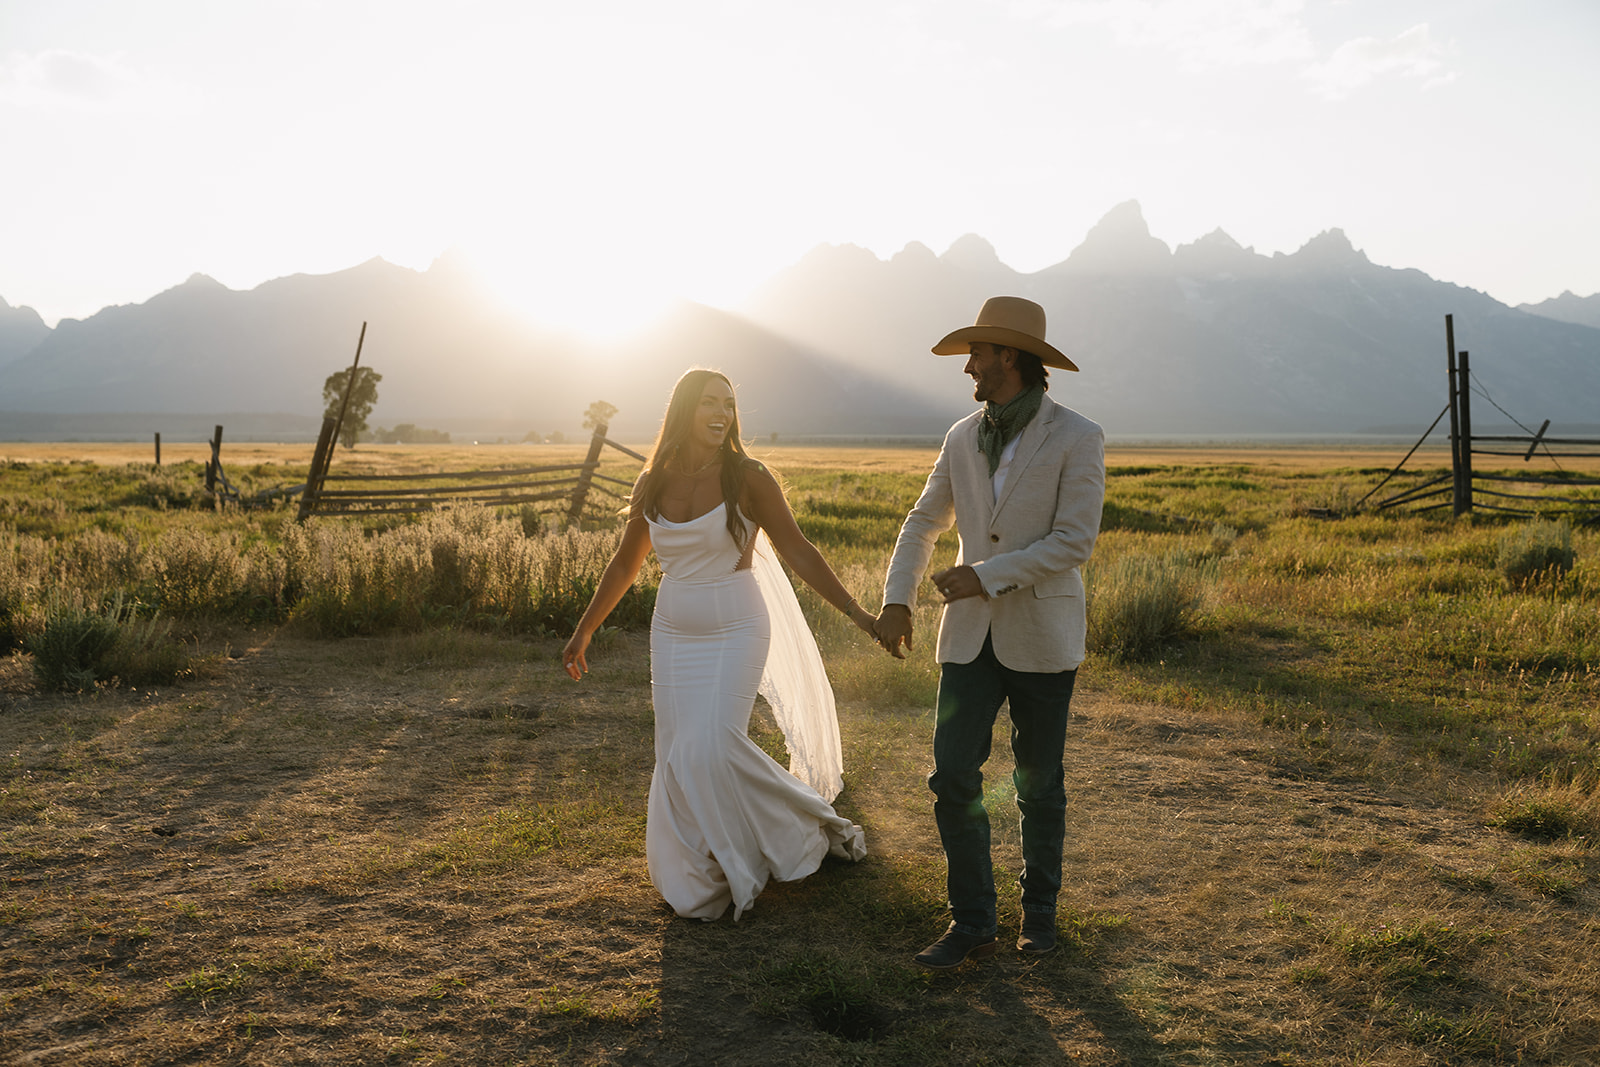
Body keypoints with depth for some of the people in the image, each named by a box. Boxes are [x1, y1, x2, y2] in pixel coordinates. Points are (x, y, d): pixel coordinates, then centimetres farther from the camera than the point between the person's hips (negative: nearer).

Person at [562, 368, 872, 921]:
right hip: (673, 637, 4)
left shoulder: (747, 479, -8)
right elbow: (624, 565, 14)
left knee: (714, 745, -17)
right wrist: (583, 632, 18)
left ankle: (810, 823, 7)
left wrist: (856, 613, -13)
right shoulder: (653, 485, 3)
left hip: (735, 633, -4)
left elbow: (798, 552, -7)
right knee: (678, 756, 2)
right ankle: (701, 880, 20)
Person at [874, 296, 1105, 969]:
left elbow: (1074, 543, -16)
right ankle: (973, 925, 8)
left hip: (1042, 637, -4)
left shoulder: (1077, 439, -10)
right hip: (972, 635, 4)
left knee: (1038, 785, 9)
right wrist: (896, 600, 5)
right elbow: (925, 522, 15)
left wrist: (988, 575, -20)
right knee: (953, 778, -4)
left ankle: (1040, 908, 30)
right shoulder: (963, 438, 6)